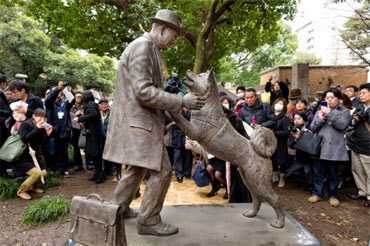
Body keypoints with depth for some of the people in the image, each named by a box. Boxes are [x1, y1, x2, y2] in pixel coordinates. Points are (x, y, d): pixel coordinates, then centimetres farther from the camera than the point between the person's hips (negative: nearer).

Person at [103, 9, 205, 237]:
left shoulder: (150, 49, 17)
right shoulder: (143, 47, -15)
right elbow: (143, 92, -23)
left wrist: (175, 104, 15)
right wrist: (181, 101, -20)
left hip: (140, 120, 11)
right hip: (138, 121, -11)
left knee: (138, 167, 20)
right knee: (162, 170, -4)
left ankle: (119, 208, 34)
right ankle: (149, 220, 10)